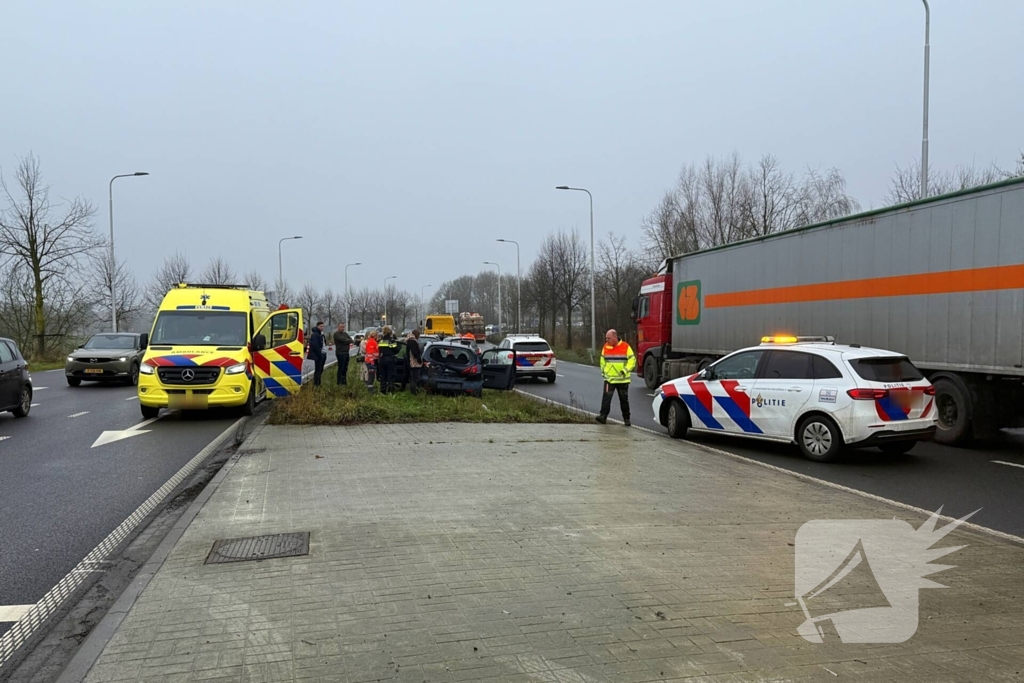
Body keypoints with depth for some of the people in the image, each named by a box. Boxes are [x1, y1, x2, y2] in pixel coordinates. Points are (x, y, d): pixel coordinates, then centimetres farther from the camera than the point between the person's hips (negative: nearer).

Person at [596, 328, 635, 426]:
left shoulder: (625, 347, -7)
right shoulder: (605, 347, 5)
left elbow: (632, 360, -7)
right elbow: (602, 360, 17)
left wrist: (625, 370, -17)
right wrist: (603, 371, 8)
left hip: (622, 379, -2)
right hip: (609, 379, 2)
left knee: (624, 400, 9)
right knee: (606, 397, -13)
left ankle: (626, 418, 21)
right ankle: (603, 416, -18)